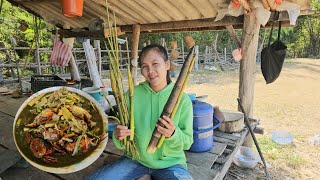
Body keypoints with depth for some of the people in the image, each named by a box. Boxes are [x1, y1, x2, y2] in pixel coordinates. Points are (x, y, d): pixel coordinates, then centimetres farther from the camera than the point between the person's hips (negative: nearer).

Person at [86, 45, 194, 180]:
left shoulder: (182, 99, -12)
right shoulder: (132, 95, -8)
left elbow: (187, 142, -8)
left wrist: (174, 134, -29)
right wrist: (118, 137, -24)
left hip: (170, 163, -1)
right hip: (136, 159, 2)